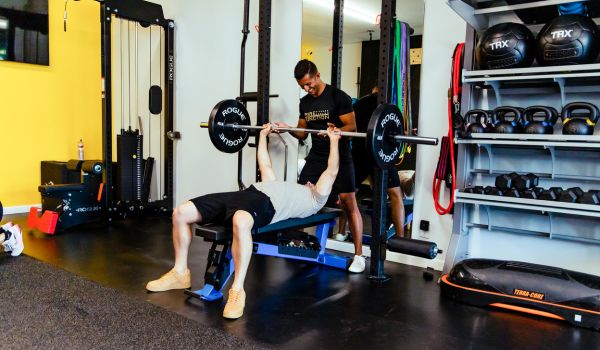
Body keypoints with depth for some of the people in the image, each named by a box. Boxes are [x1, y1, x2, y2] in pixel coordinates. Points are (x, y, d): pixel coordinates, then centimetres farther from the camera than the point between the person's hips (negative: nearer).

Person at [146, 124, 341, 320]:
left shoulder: (314, 201, 22)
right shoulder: (286, 189, 41)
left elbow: (331, 172, 16)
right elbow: (265, 166, 48)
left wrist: (334, 141, 17)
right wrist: (263, 135, 52)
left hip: (265, 204, -8)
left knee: (240, 222, -46)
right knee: (181, 213, -7)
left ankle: (237, 290, -34)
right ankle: (180, 274, 5)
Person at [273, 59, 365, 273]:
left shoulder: (338, 97, -12)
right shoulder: (305, 102, 8)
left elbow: (352, 126, -15)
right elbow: (303, 133, 13)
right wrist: (287, 129, -6)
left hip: (339, 158, -6)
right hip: (315, 157, 7)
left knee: (348, 203, -9)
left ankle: (358, 255, -2)